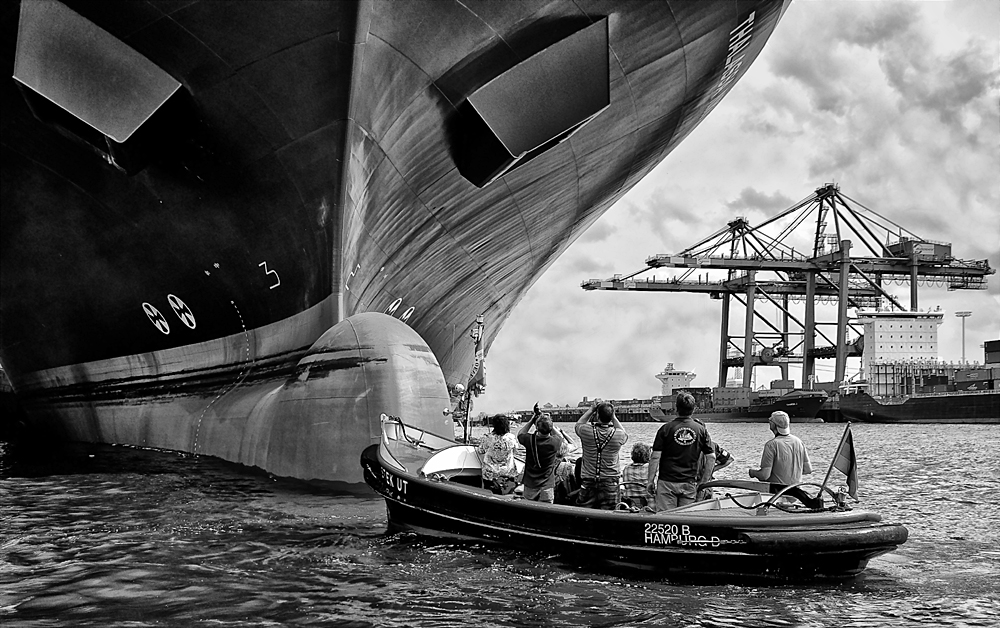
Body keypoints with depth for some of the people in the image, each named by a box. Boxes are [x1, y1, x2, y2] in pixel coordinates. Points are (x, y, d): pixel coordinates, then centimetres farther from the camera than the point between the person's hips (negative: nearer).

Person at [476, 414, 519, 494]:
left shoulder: (487, 438, -17)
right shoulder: (511, 438, -11)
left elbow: (480, 451, 0)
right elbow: (515, 449, 9)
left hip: (490, 475, -1)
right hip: (508, 474, 1)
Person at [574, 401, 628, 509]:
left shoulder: (587, 431, -12)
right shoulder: (618, 435, -11)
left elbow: (578, 424, 13)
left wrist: (591, 410, 12)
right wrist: (613, 416, 11)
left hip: (588, 481, 1)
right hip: (609, 482, 0)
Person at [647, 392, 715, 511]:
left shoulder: (666, 428, -3)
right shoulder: (701, 429, 4)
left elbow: (655, 457, -7)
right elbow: (711, 457, 2)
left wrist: (651, 481, -1)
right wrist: (703, 482, 7)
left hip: (666, 483, -2)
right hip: (689, 484, 2)